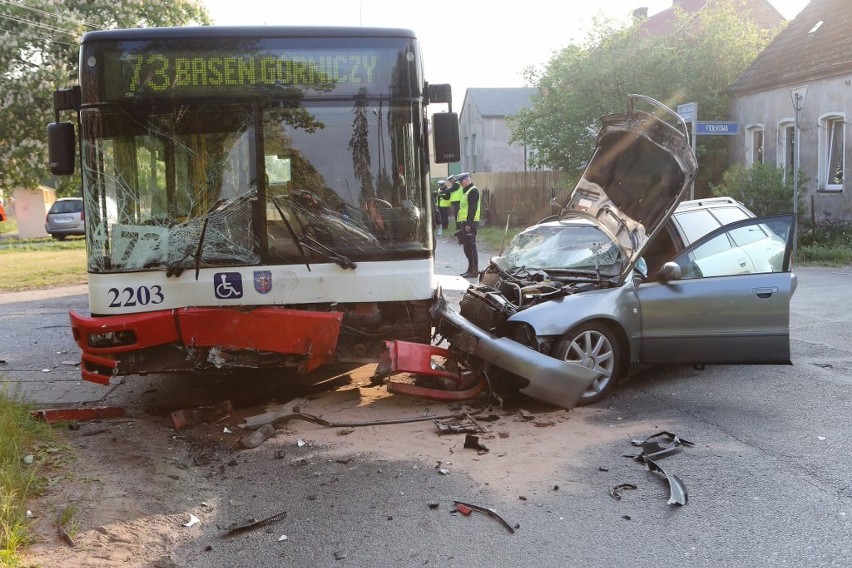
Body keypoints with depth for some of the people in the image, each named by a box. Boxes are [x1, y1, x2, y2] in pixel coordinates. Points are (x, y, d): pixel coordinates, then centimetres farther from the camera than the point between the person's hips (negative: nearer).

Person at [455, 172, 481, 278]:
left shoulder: (473, 191, -11)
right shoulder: (467, 191, 21)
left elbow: (472, 209, -19)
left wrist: (468, 224, -24)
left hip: (469, 224, -10)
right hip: (465, 223, 10)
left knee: (470, 247, -9)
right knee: (467, 247, 13)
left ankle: (474, 271, -7)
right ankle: (471, 269, 19)